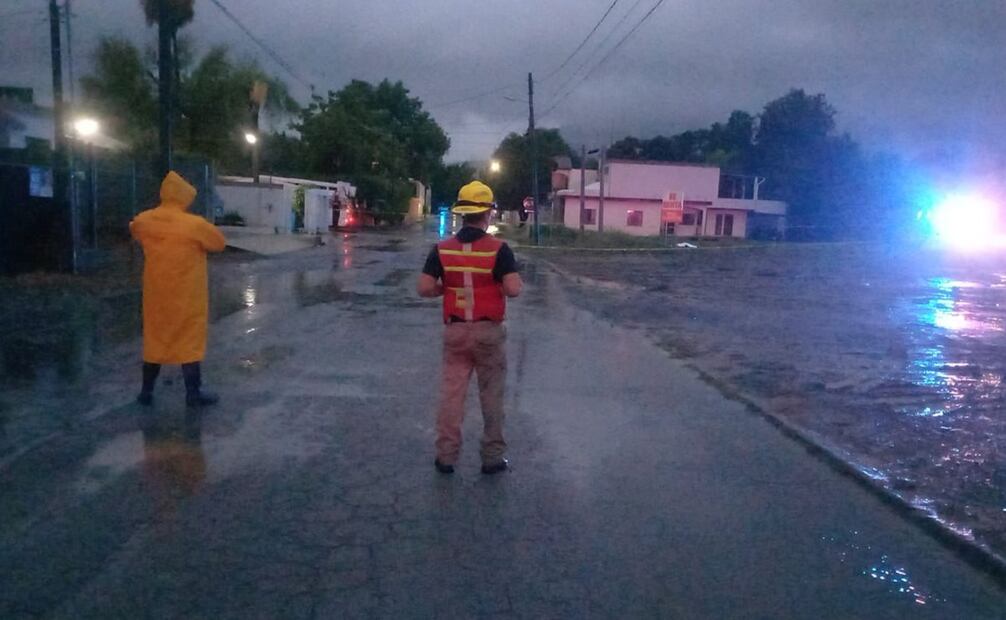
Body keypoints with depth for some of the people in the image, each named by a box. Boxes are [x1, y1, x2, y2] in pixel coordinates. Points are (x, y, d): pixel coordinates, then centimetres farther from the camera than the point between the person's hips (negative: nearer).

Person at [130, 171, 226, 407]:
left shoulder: (144, 221, -3)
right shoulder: (195, 224, -19)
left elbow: (134, 228, 22)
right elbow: (220, 243, -4)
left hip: (156, 294, 5)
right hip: (187, 296, -5)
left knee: (154, 339, 16)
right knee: (190, 341, 6)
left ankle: (146, 392, 23)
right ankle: (193, 393, 13)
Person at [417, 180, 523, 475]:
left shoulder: (442, 249, -3)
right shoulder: (498, 249, -12)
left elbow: (424, 288, -6)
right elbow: (513, 289, -18)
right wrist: (518, 281, 4)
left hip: (455, 331, 2)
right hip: (488, 331, -2)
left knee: (451, 393, 10)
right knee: (491, 396, 9)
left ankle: (446, 456, 16)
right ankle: (492, 457, 17)